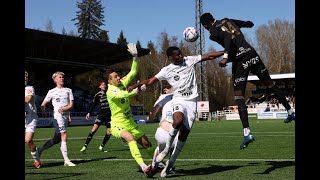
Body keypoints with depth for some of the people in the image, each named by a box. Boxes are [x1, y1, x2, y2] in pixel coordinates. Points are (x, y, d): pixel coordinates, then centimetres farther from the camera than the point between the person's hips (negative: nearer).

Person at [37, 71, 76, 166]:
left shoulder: (68, 90, 14)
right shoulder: (52, 91, 6)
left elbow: (71, 104, 5)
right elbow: (43, 104, 11)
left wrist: (64, 108, -12)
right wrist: (44, 112, -3)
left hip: (66, 115, 5)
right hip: (57, 115, -4)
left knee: (57, 139, 9)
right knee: (64, 136, -16)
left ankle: (40, 149, 28)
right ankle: (66, 160, -16)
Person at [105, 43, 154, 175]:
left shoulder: (123, 84, 2)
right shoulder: (111, 91, -19)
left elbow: (133, 72, 3)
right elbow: (121, 95, -36)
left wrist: (135, 56, -7)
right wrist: (134, 92, -47)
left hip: (130, 123, 8)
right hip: (118, 125, -8)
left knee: (147, 143, 11)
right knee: (131, 139, -36)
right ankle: (143, 166, -45)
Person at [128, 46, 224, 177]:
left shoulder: (189, 60, 5)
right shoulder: (166, 71, 2)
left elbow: (208, 56, 8)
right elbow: (150, 81, 6)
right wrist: (136, 85, -7)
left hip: (191, 101, 2)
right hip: (179, 100, -2)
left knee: (184, 134, -4)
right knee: (178, 121, -35)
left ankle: (170, 163, 9)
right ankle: (167, 148, -10)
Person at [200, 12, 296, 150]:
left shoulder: (213, 32, -1)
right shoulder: (227, 21, 16)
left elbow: (227, 37, -21)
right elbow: (249, 24, 23)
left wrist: (225, 57, -30)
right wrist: (244, 23, 45)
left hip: (240, 60, -6)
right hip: (252, 53, 6)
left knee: (238, 96, -2)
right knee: (269, 83, 20)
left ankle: (247, 132, -12)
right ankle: (290, 111, 33)